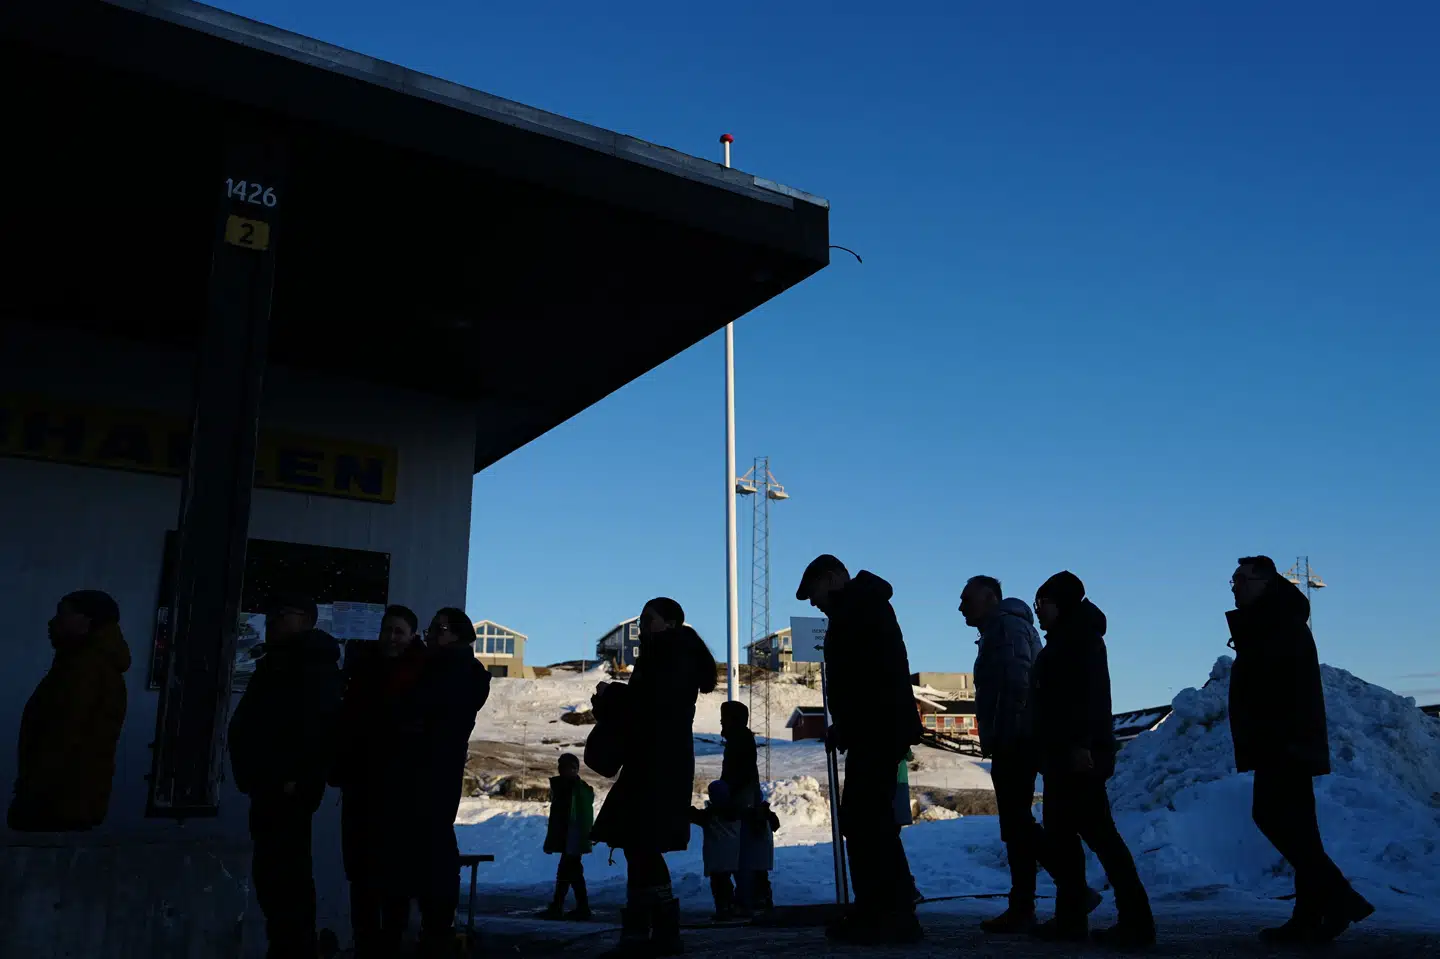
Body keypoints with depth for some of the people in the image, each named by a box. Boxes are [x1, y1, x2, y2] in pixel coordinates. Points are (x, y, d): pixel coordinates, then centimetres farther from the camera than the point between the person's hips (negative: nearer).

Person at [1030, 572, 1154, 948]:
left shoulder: (1080, 637, -7)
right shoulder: (1063, 641, 20)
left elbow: (1089, 692, -20)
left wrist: (1082, 744, -27)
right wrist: (1050, 751, 19)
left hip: (1079, 754, -10)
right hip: (1063, 755, 10)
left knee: (1098, 833, -8)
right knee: (1060, 837, 9)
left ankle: (1136, 921, -4)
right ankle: (1071, 917, 11)